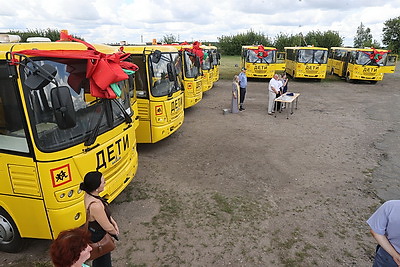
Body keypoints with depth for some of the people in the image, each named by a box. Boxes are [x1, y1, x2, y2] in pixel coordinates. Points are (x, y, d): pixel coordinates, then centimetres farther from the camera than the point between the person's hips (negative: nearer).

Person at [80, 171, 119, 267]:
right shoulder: (95, 206, -40)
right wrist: (115, 232, -6)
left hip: (92, 231, 8)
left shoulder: (89, 194, -13)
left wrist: (113, 222, 1)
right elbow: (107, 227, -25)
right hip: (100, 238, -8)